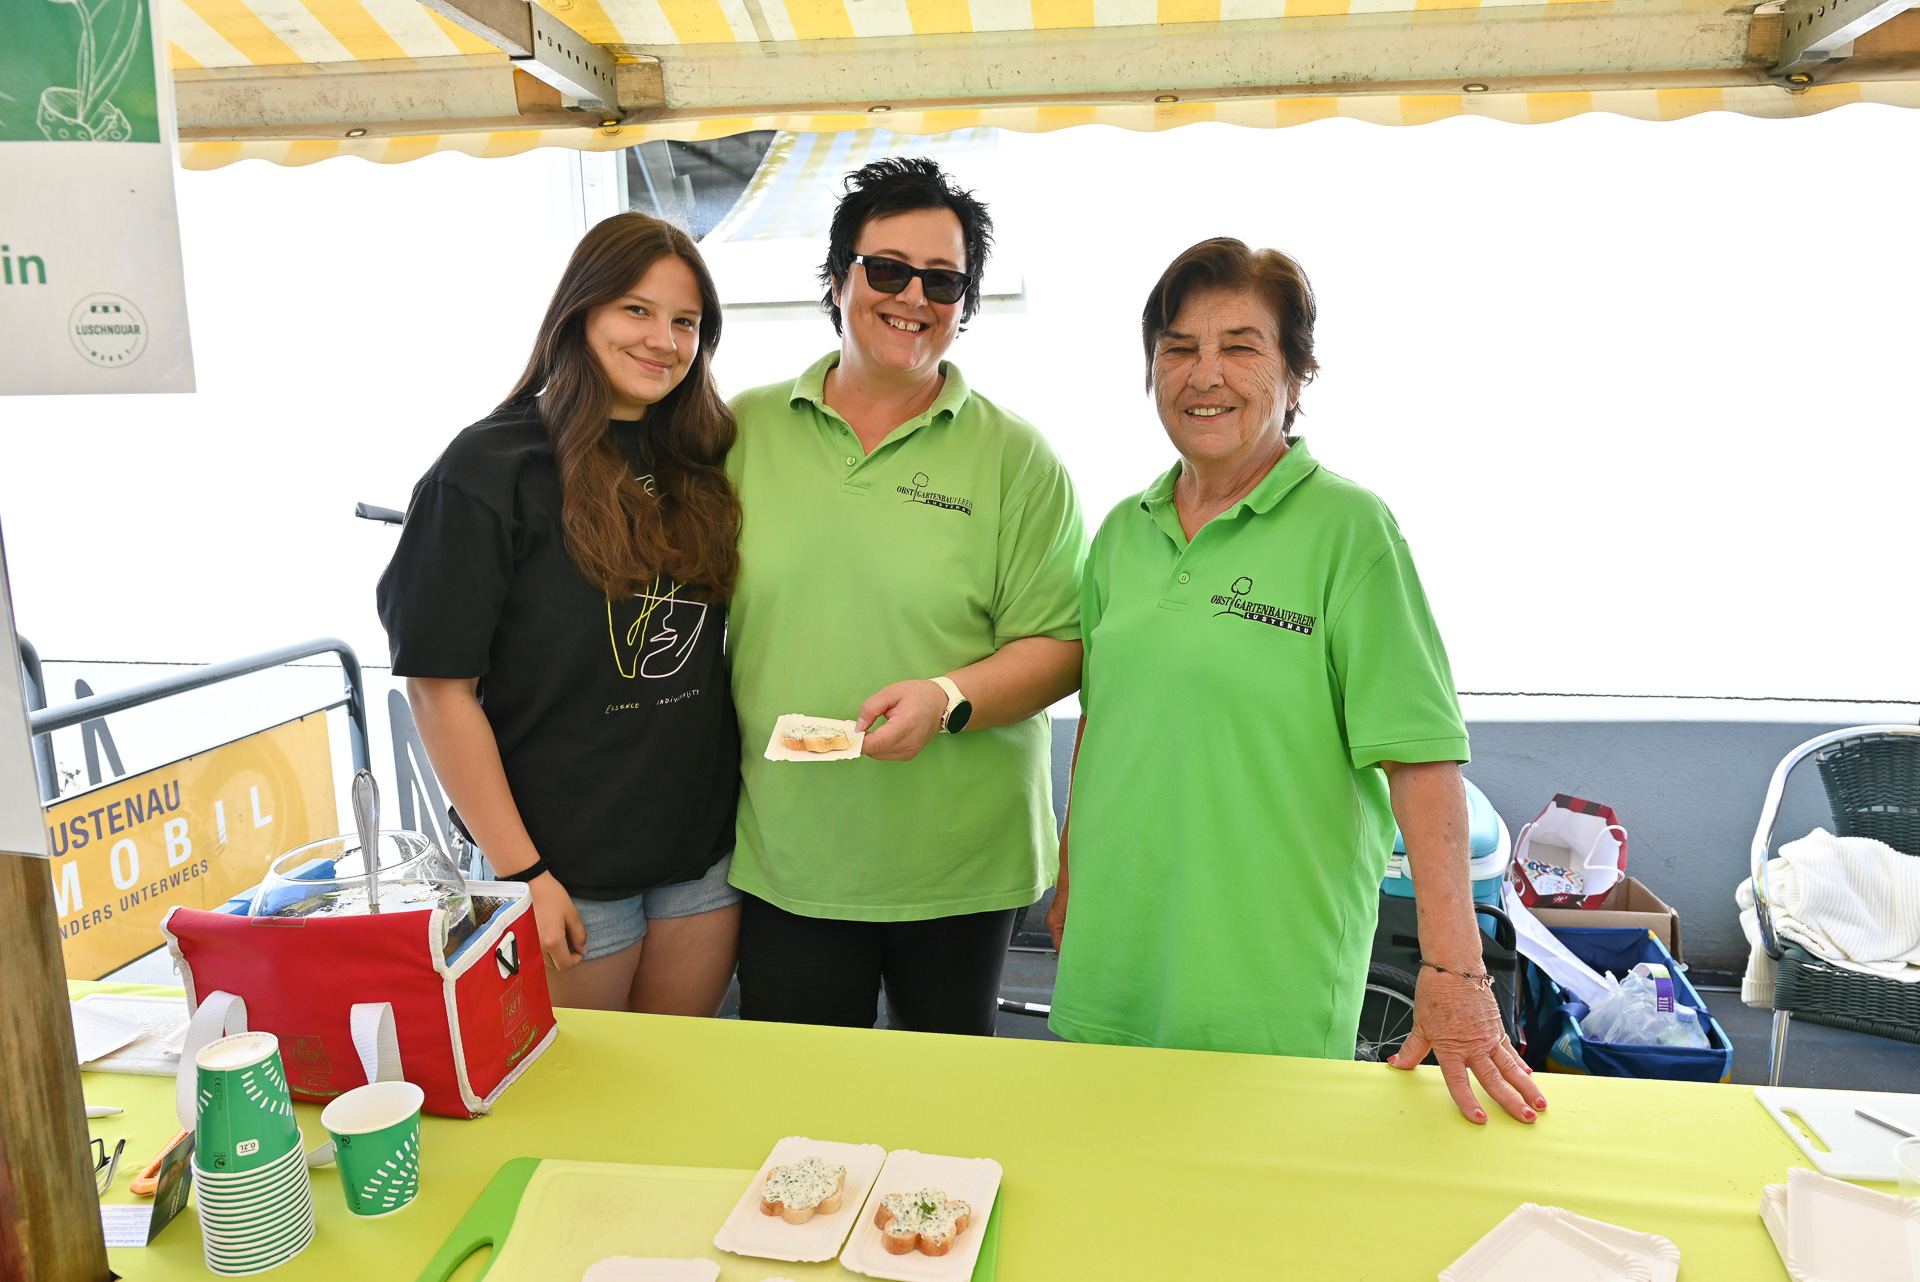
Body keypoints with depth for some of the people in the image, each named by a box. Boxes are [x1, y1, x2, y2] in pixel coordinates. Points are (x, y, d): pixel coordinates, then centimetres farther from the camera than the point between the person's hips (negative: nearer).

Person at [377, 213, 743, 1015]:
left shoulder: (699, 466, 5)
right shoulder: (490, 469, -11)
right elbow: (441, 687, -13)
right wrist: (521, 873, -14)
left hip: (705, 856, 5)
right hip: (567, 869, -4)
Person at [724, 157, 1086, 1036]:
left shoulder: (1015, 458, -2)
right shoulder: (746, 430, 4)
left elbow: (1059, 644, -4)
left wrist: (950, 697, -21)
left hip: (961, 866, -1)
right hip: (784, 861, 1)